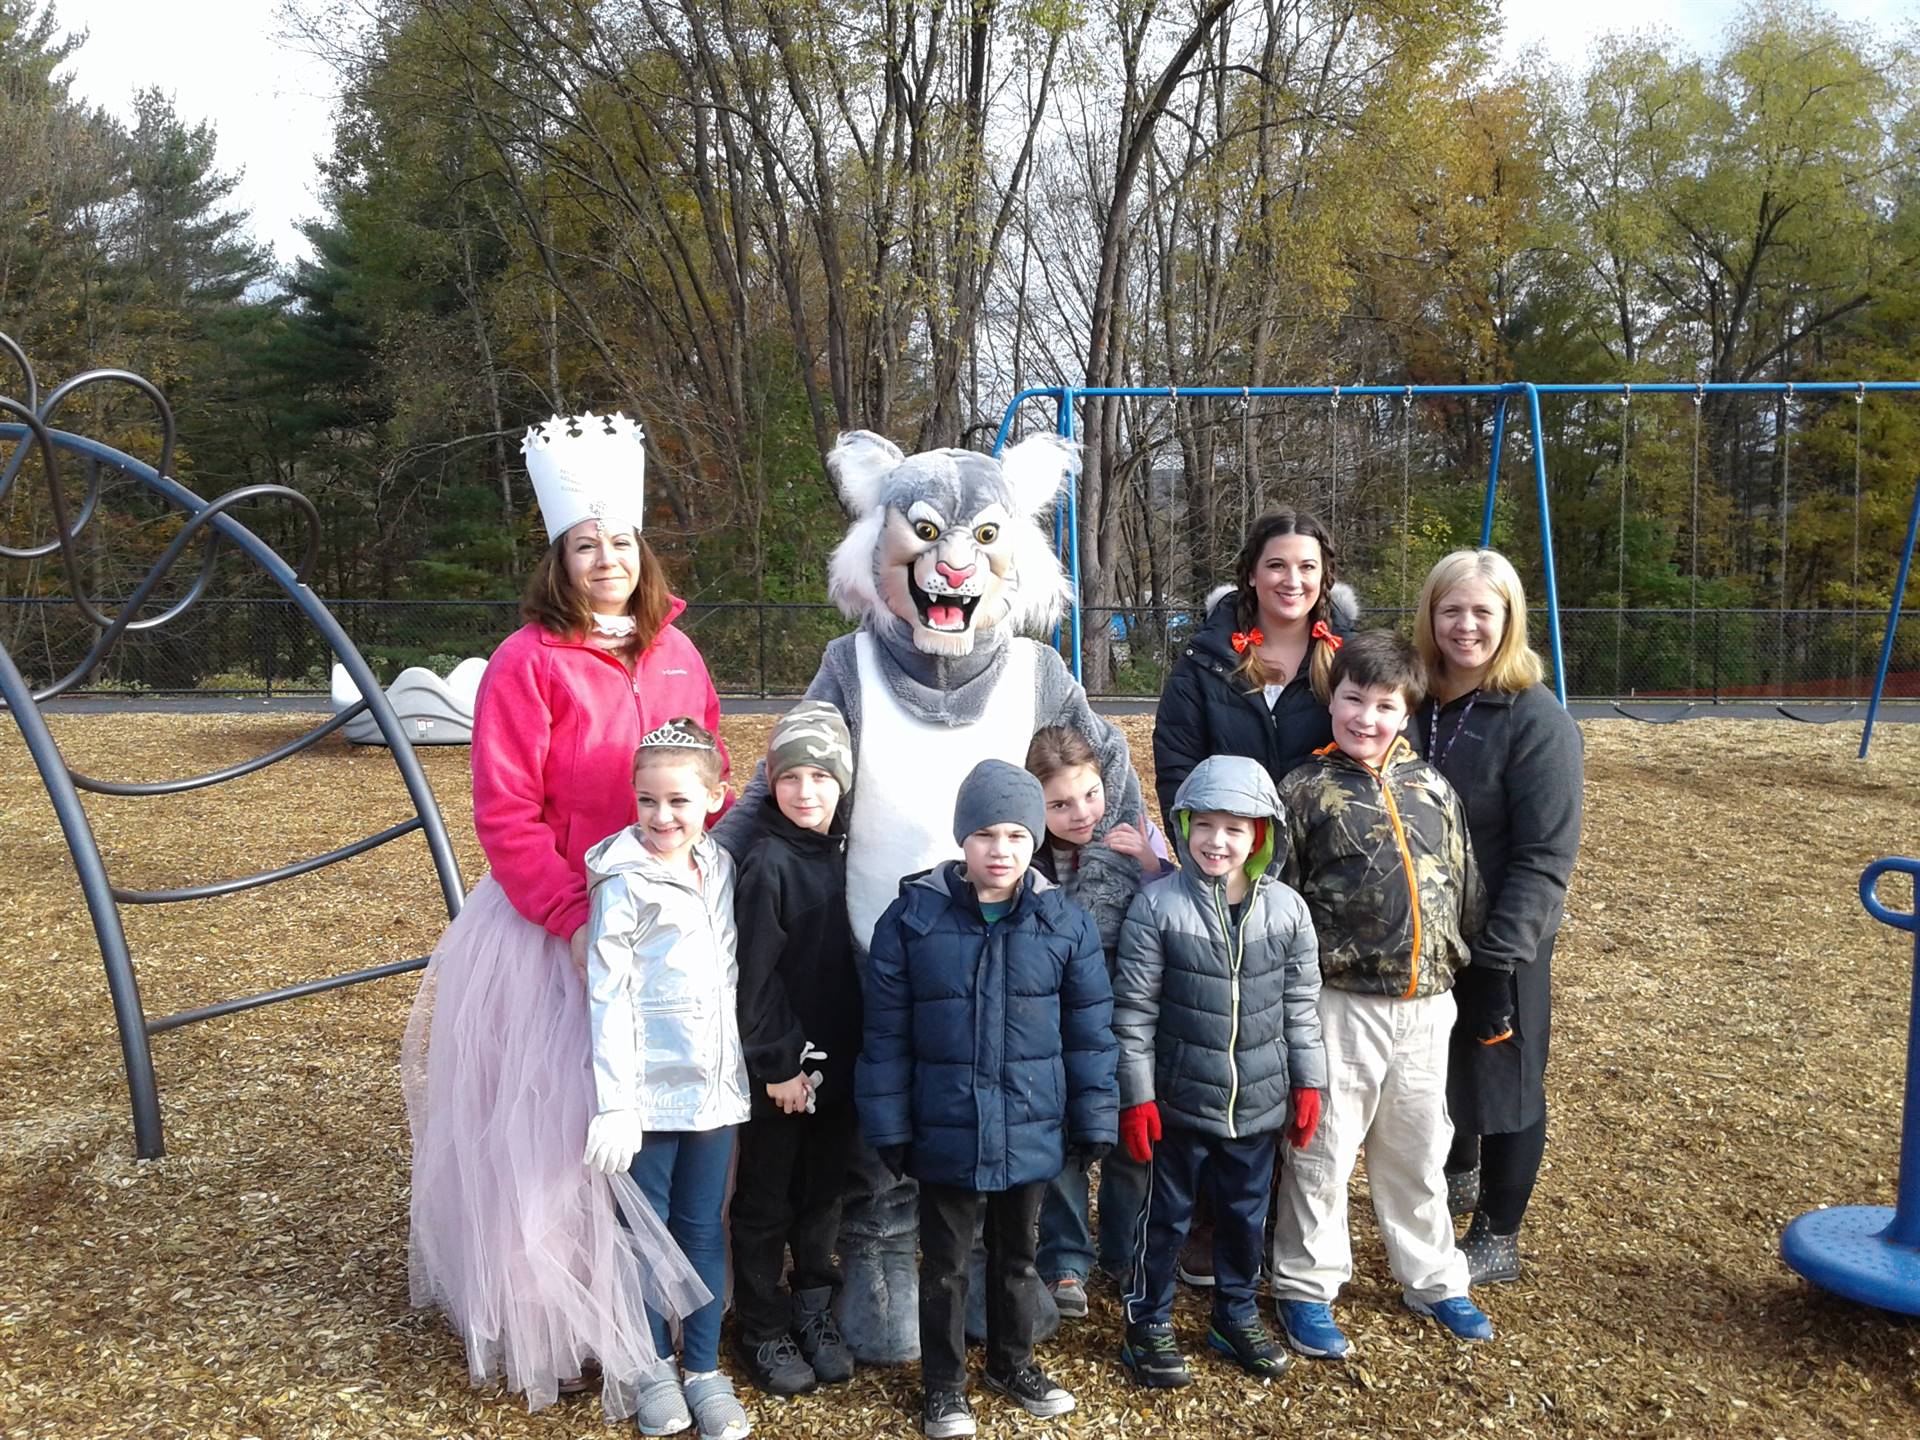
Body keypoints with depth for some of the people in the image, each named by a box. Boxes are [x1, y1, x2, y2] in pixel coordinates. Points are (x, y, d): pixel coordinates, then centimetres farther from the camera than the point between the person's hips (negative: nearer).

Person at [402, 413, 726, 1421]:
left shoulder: (675, 655, 7)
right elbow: (505, 818, -13)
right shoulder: (528, 664, -10)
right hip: (558, 927, -5)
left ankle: (659, 1294, 33)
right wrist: (574, 920, -18)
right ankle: (550, 1321, 22)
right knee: (551, 1119, 3)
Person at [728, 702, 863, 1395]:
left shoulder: (847, 856, 2)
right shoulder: (768, 864, -15)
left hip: (839, 1064, 5)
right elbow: (755, 976, -16)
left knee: (823, 1194, 18)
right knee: (766, 1202, 10)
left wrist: (857, 1052, 9)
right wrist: (778, 1064, -15)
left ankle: (815, 1313, 34)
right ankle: (763, 1330, 25)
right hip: (780, 1067, -5)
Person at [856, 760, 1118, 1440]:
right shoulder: (912, 917, -10)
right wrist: (889, 1127, -3)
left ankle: (1013, 1363, 43)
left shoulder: (1066, 923, -6)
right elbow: (886, 1035, -5)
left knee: (1016, 1257, 21)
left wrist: (1093, 1122, 2)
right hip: (945, 1134, -1)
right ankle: (944, 1385, 34)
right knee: (945, 1264, 14)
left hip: (1030, 1132, 2)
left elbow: (1090, 1034, 1)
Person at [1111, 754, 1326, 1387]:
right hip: (1180, 1099, -3)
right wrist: (1135, 1096, -10)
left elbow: (1300, 1004, 6)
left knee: (1246, 1212, 18)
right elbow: (1134, 1009, -10)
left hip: (1258, 1101, 3)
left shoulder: (1287, 909, -3)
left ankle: (1237, 1313, 40)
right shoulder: (1157, 906, -13)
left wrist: (1308, 1084, 7)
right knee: (1167, 1213, 12)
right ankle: (1149, 1322, 31)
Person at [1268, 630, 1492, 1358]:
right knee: (1324, 1149, 6)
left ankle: (1432, 1279, 36)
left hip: (1426, 1005, 4)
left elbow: (1464, 886, 15)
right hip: (1341, 1005, -4)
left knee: (1419, 1149, 19)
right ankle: (1306, 1288, 22)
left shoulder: (1432, 788, 7)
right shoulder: (1305, 791, -7)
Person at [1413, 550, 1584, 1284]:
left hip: (1503, 944, -6)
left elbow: (1545, 854, -19)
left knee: (1502, 1082, 9)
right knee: (1438, 1067, 22)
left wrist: (1502, 951, -23)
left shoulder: (1537, 719, -17)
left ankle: (1497, 1240, 26)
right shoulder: (1417, 705, 1)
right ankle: (1456, 1177, 48)